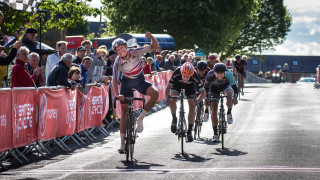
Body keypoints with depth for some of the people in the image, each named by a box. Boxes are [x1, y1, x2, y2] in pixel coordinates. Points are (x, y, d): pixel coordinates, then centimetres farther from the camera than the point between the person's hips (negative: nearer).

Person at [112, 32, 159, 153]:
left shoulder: (136, 52, -23)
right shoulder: (118, 63, -24)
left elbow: (154, 47, -23)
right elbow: (114, 80, -27)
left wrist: (152, 38, -45)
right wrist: (117, 94, -44)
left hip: (140, 80, 1)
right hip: (127, 82, -1)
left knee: (155, 93, -29)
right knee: (124, 112, -3)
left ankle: (140, 118, -12)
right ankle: (123, 142, 4)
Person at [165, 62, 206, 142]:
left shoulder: (195, 76, -38)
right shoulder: (176, 74, -39)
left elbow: (203, 92, -30)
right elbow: (168, 88, -30)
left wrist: (196, 102, -45)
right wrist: (167, 99, -46)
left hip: (190, 85, 0)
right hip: (177, 83, 0)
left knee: (192, 106, -12)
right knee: (172, 100, -25)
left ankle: (189, 132, -3)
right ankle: (174, 118, 3)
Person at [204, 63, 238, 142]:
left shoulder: (228, 74, -35)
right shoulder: (210, 75, -34)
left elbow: (235, 88, -31)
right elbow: (206, 87, -20)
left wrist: (235, 98, -42)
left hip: (226, 86, 0)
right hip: (214, 88, 0)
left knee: (229, 95, -35)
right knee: (214, 110, -11)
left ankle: (229, 113, -7)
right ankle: (215, 134, -3)